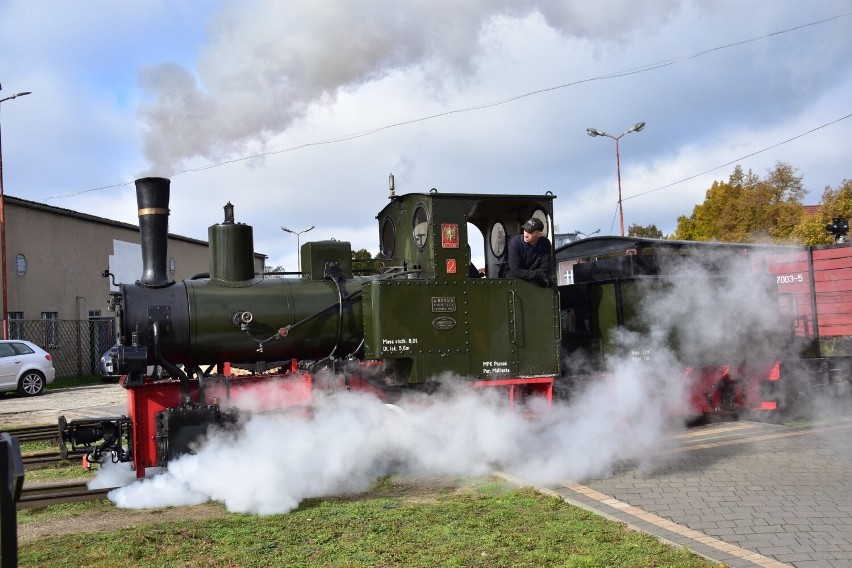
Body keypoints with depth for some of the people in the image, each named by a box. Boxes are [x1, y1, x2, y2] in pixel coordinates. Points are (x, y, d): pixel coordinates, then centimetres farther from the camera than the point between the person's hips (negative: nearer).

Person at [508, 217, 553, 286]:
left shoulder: (545, 243, -13)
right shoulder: (515, 242, -20)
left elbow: (544, 270, -9)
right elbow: (515, 271, -23)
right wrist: (539, 274, -24)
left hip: (536, 282, 2)